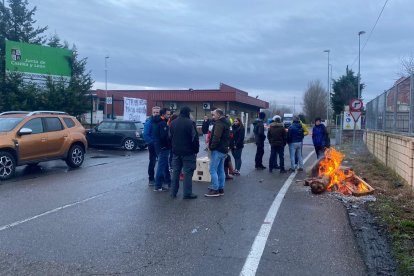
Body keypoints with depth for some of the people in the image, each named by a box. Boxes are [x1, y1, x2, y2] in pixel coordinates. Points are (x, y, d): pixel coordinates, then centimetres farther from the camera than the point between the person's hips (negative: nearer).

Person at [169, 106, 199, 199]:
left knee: (175, 172, 13)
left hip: (176, 152, 6)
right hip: (188, 152, -6)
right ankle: (187, 193, 2)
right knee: (188, 173, -1)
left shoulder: (173, 123, 8)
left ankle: (173, 192, 19)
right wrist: (196, 150, -3)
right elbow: (195, 138, -14)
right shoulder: (190, 123, -15)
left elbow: (170, 137, 16)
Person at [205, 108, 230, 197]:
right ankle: (221, 189, 18)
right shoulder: (226, 123, 17)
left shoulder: (219, 123, -15)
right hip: (224, 150, 10)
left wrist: (211, 146, -14)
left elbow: (216, 137, -24)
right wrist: (226, 146, 16)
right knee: (221, 170, 13)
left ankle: (215, 189, -5)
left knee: (213, 170, -6)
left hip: (218, 150, -10)